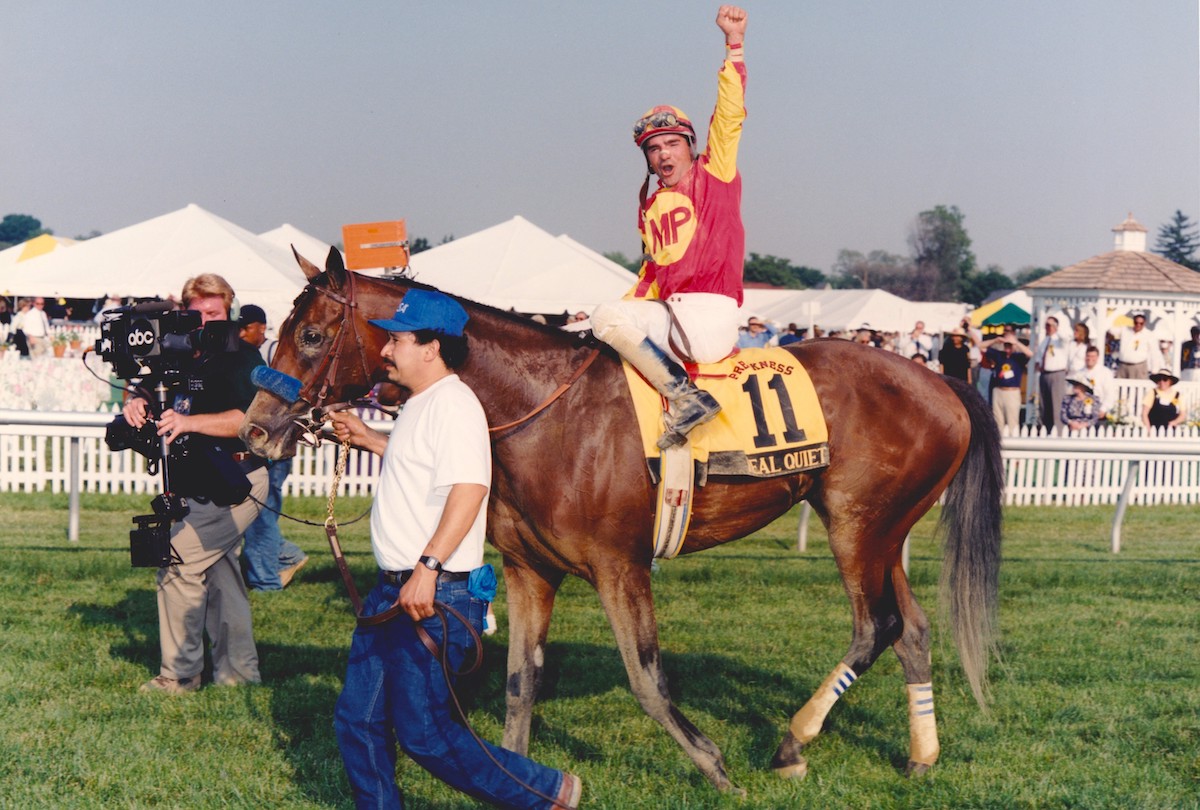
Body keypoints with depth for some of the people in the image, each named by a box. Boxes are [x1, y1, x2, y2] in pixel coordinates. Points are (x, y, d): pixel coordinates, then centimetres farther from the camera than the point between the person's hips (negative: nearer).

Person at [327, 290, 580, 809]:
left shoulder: (451, 404, -17)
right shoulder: (419, 405, 15)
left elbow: (469, 487, -29)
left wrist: (429, 567, -35)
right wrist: (367, 439, 30)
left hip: (435, 597, -10)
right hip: (394, 591, 10)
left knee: (424, 735, -5)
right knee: (357, 721, 12)